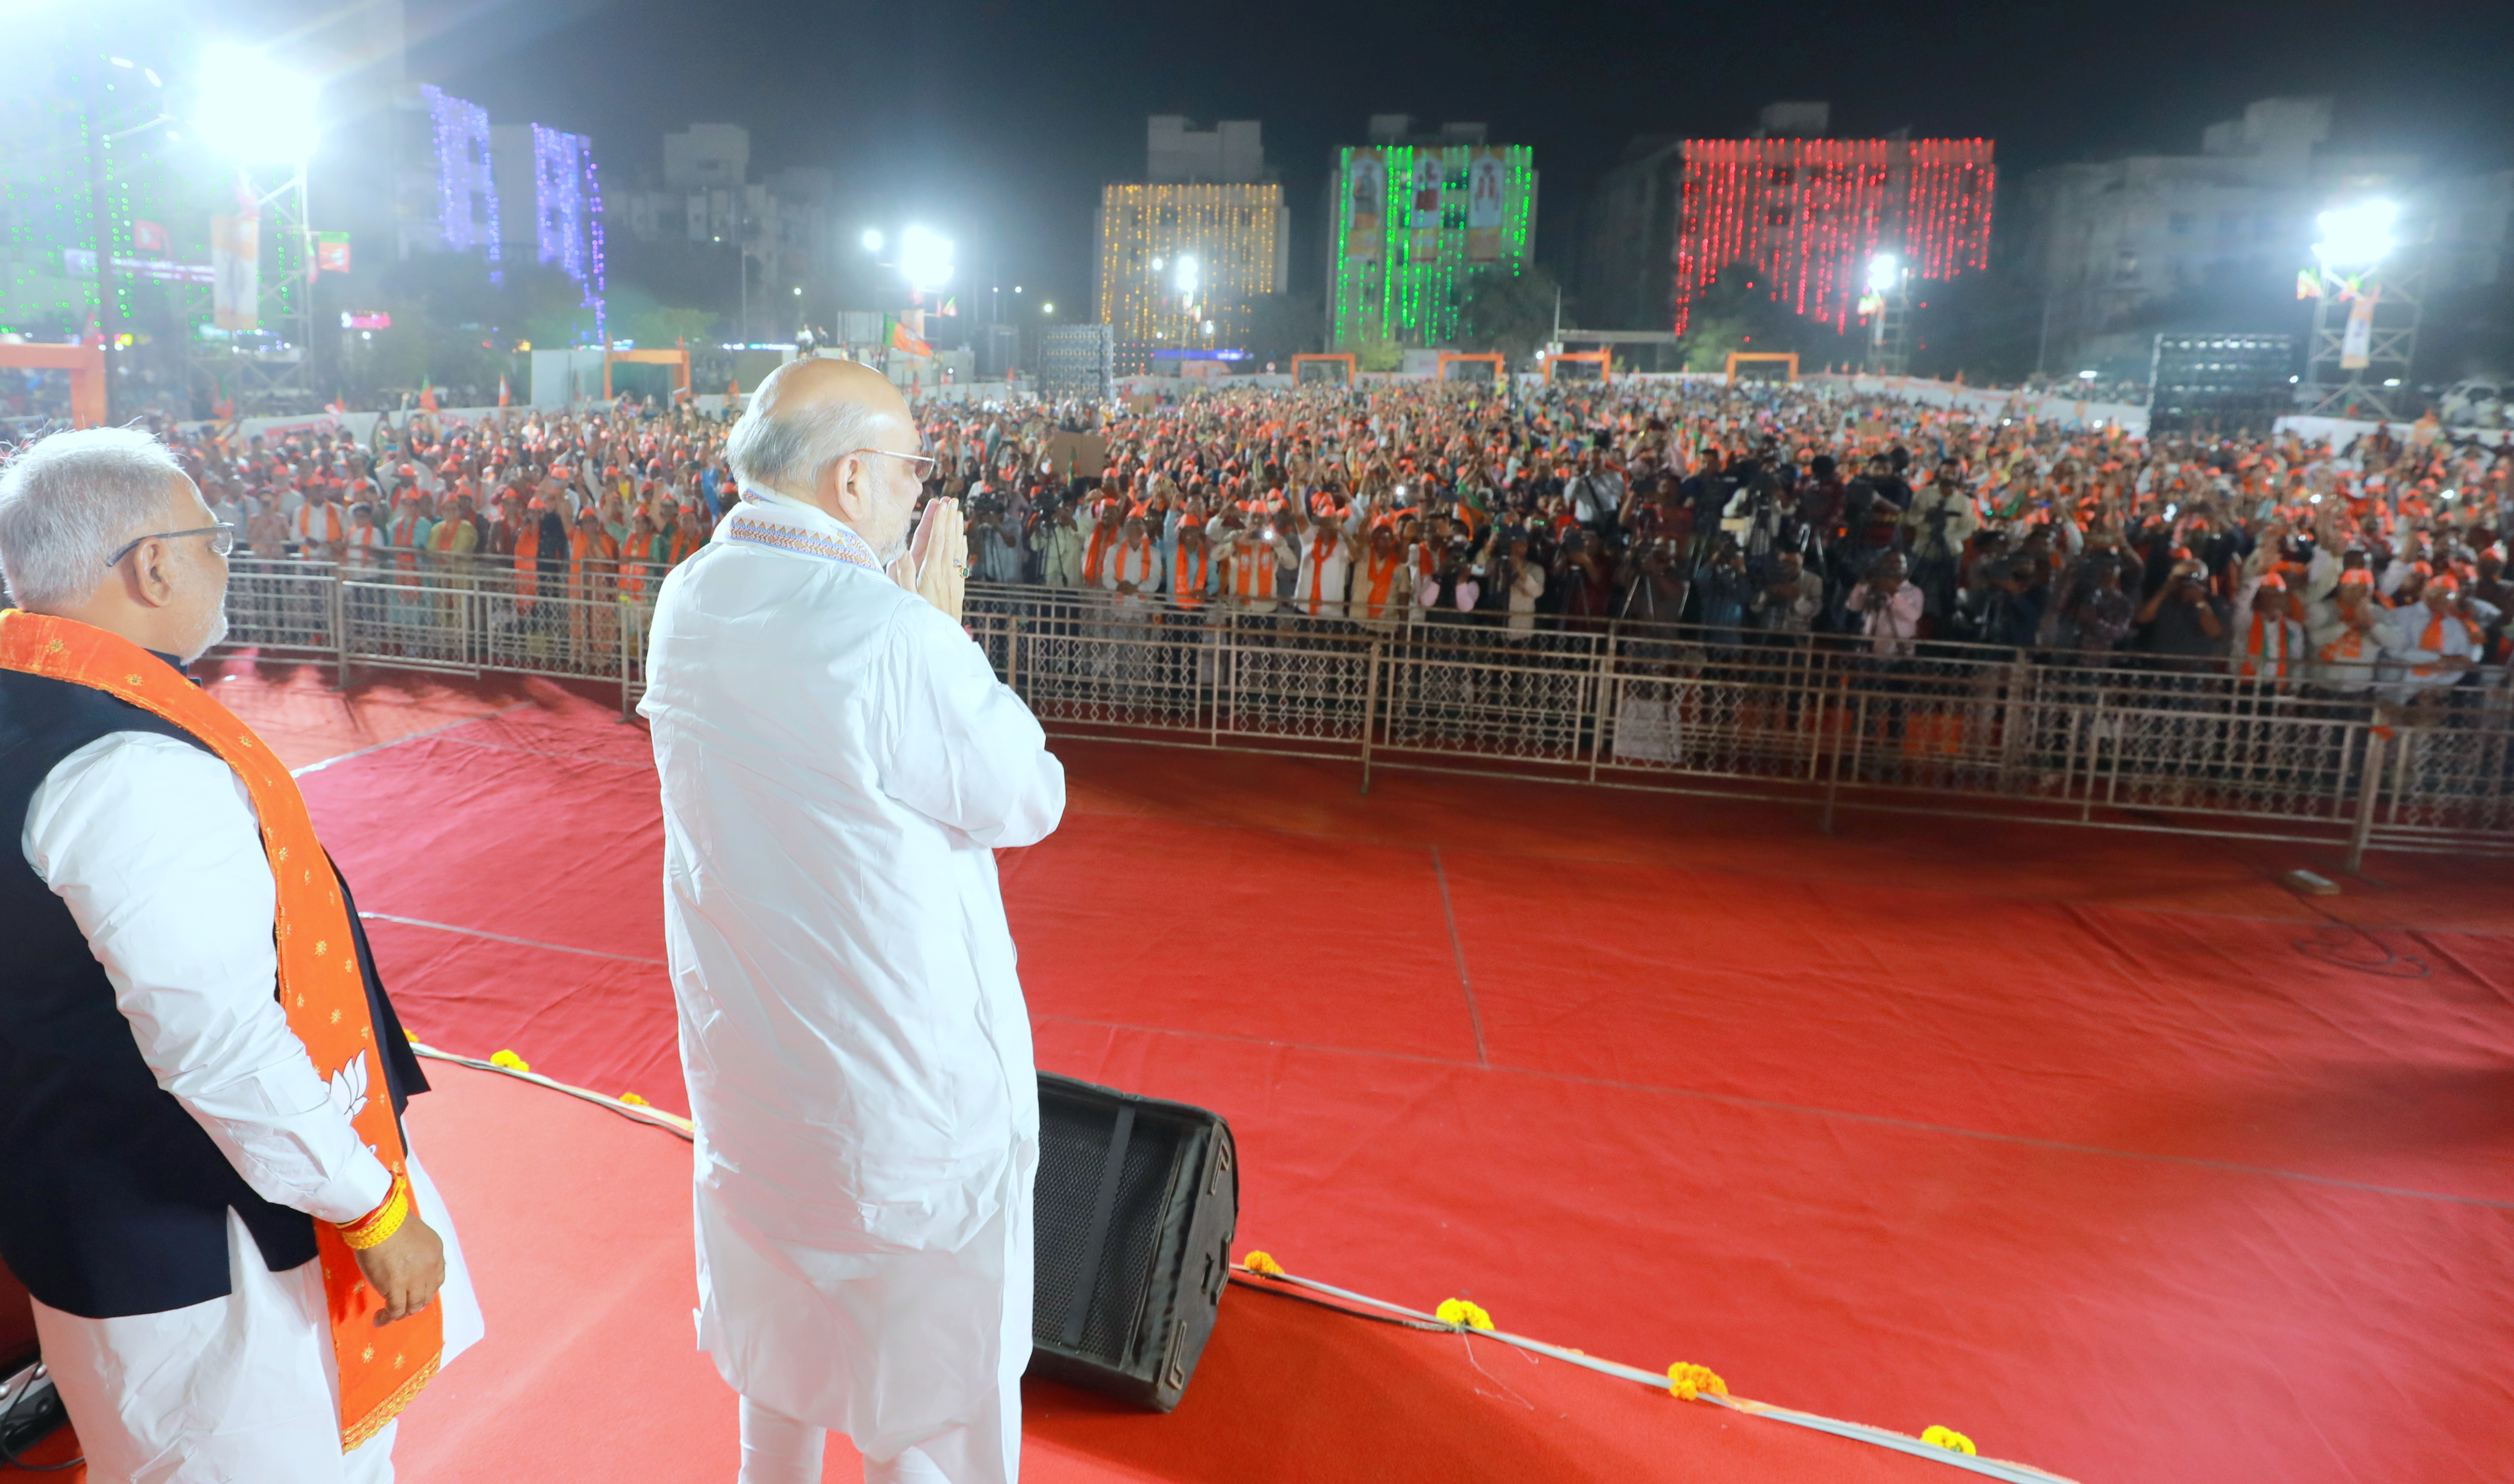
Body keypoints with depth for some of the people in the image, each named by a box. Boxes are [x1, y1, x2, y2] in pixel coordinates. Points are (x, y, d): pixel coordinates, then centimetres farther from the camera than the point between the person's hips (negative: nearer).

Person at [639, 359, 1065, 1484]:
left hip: (743, 1045, 8)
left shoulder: (687, 604, -3)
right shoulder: (894, 634, -27)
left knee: (781, 1326, 29)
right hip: (906, 1074, -7)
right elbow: (1031, 802, -15)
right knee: (933, 1385, 14)